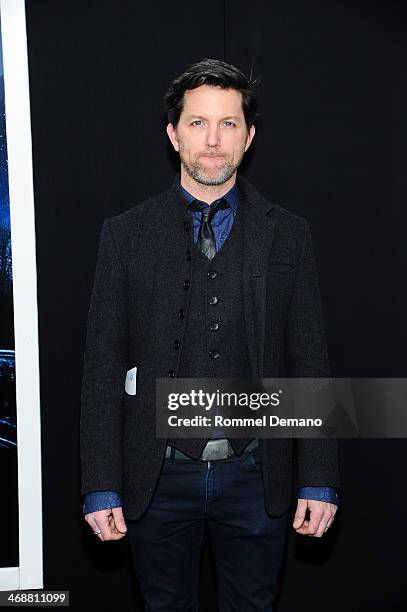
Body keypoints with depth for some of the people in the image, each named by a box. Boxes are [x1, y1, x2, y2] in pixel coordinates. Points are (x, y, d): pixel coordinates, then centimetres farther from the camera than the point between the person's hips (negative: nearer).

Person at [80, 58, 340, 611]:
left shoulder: (287, 234, 1)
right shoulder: (126, 234, -1)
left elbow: (310, 360, 1)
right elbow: (103, 364, -2)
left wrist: (318, 481, -2)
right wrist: (101, 486, -6)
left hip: (255, 476, 1)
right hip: (159, 477, 0)